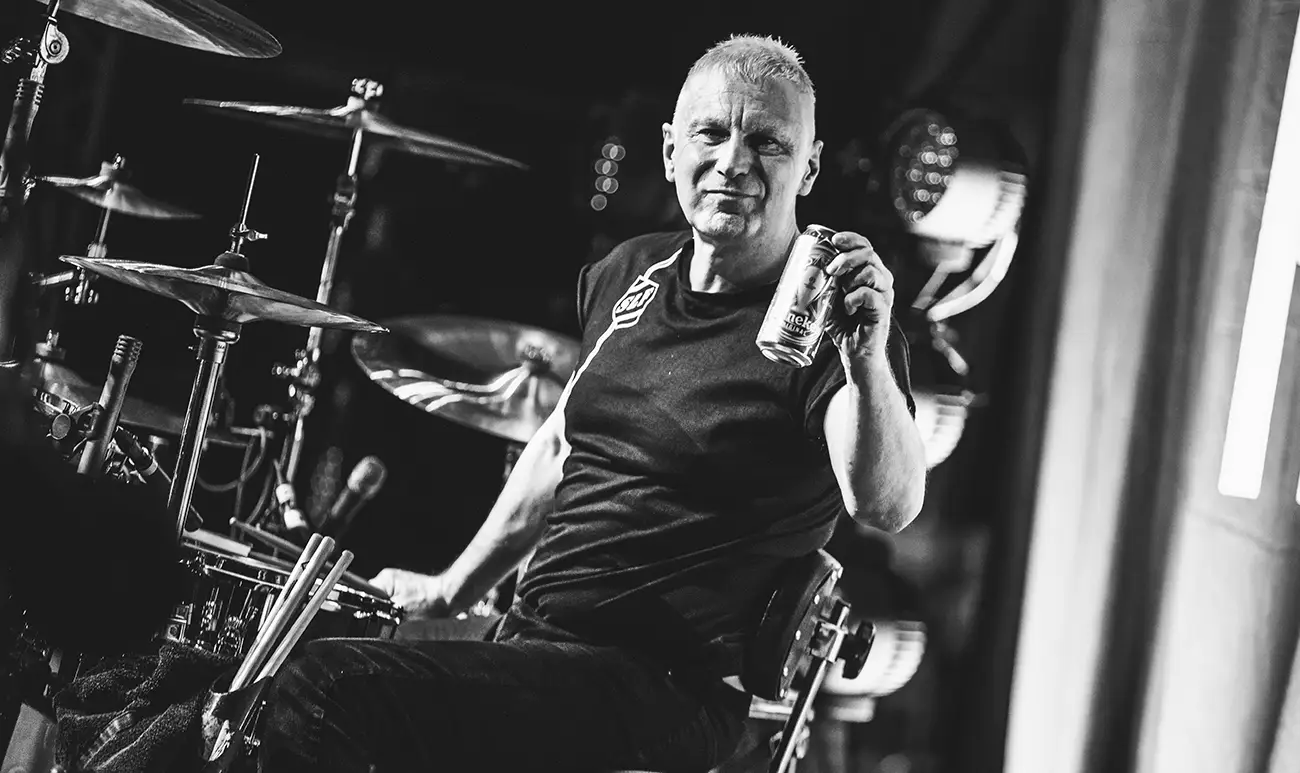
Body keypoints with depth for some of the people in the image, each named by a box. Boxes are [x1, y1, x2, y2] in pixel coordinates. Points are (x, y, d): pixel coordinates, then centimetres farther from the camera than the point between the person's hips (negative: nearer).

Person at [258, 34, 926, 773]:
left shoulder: (823, 322, -13)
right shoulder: (629, 275, 10)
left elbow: (887, 507, -31)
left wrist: (868, 361, -49)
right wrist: (455, 586, 26)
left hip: (664, 691, -8)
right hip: (528, 637, 8)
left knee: (323, 692, -23)